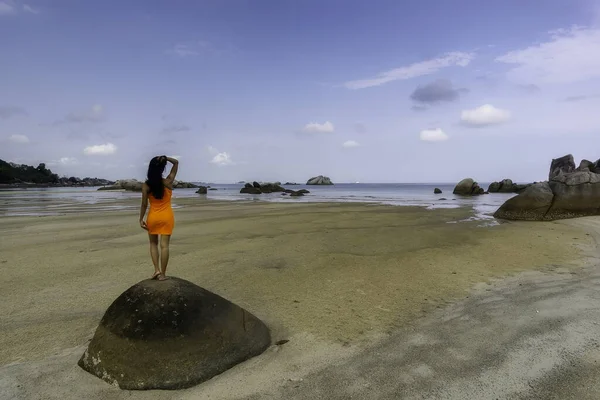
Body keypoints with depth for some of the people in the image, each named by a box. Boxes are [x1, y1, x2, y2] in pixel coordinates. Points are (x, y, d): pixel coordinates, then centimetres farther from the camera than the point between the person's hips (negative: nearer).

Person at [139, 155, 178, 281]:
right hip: (166, 217, -1)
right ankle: (162, 274, 6)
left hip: (153, 217, 1)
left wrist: (141, 219, 2)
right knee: (164, 245, 2)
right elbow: (176, 162, 2)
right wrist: (165, 158, -14)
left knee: (153, 243, 19)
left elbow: (144, 204, -7)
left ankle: (157, 269, 9)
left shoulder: (146, 185, -8)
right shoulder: (168, 182, -8)